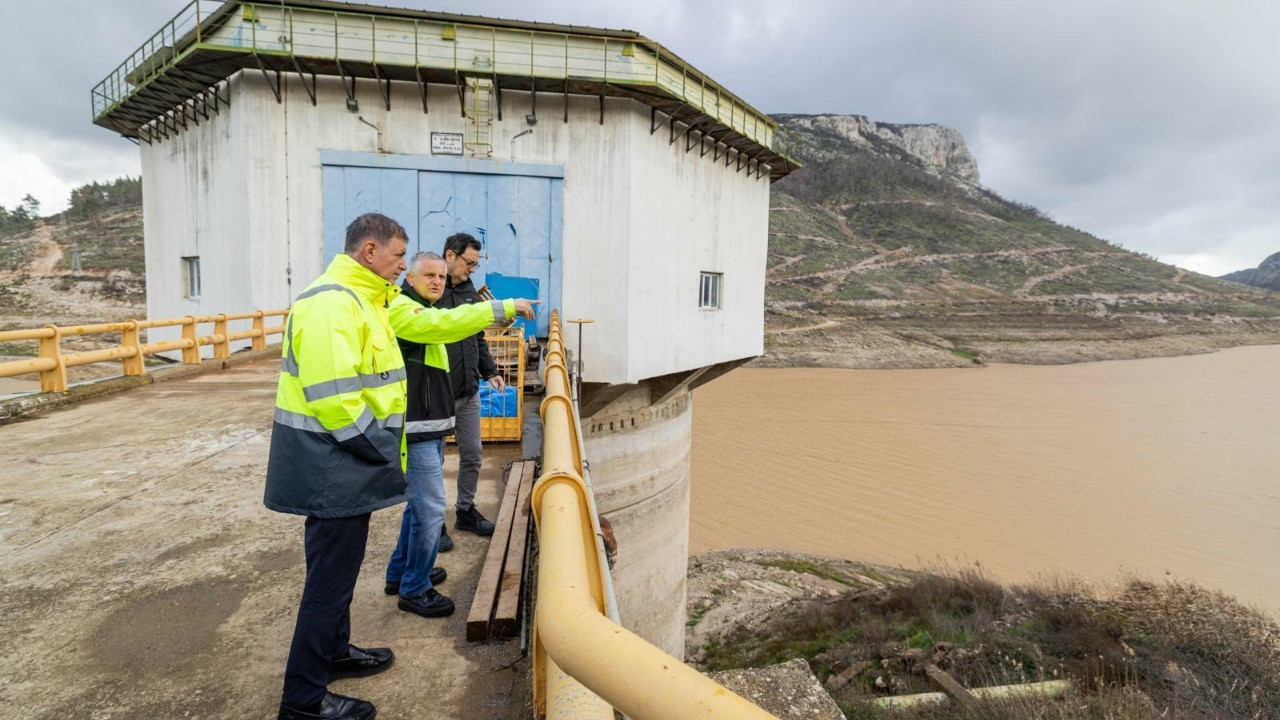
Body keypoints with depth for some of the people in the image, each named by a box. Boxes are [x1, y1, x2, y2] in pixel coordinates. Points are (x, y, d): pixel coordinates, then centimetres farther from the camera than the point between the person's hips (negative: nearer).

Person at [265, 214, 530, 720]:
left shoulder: (370, 299, 12)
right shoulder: (330, 304, -22)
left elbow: (430, 323, 18)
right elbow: (331, 396, -29)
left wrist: (498, 311, 17)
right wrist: (379, 448, -19)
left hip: (341, 465, 11)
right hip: (332, 466, -11)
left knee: (338, 565, 24)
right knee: (331, 577, 2)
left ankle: (334, 652, 44)